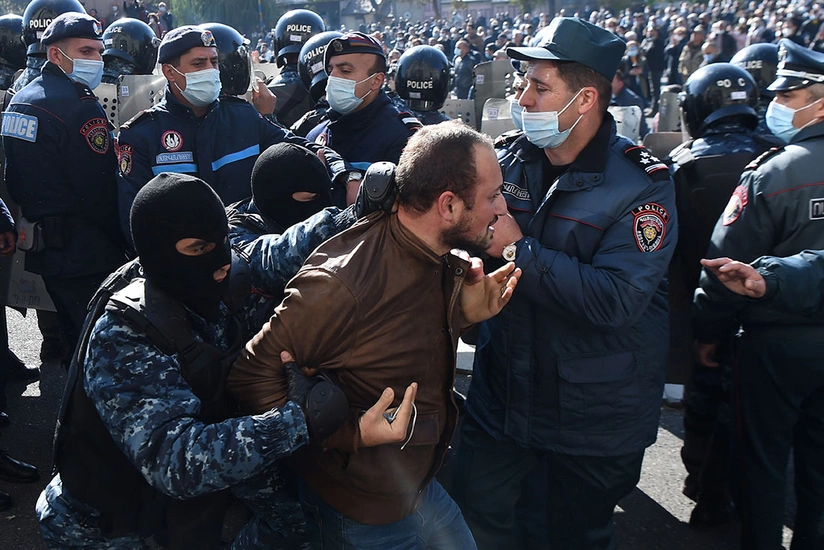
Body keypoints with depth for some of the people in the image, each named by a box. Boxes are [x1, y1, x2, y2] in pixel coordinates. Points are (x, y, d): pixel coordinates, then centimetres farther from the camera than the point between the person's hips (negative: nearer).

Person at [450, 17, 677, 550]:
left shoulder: (642, 183, -19)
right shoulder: (511, 160, -4)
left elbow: (616, 300, -30)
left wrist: (516, 249, -26)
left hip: (595, 412, -4)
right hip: (504, 388, 4)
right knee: (475, 507, 17)